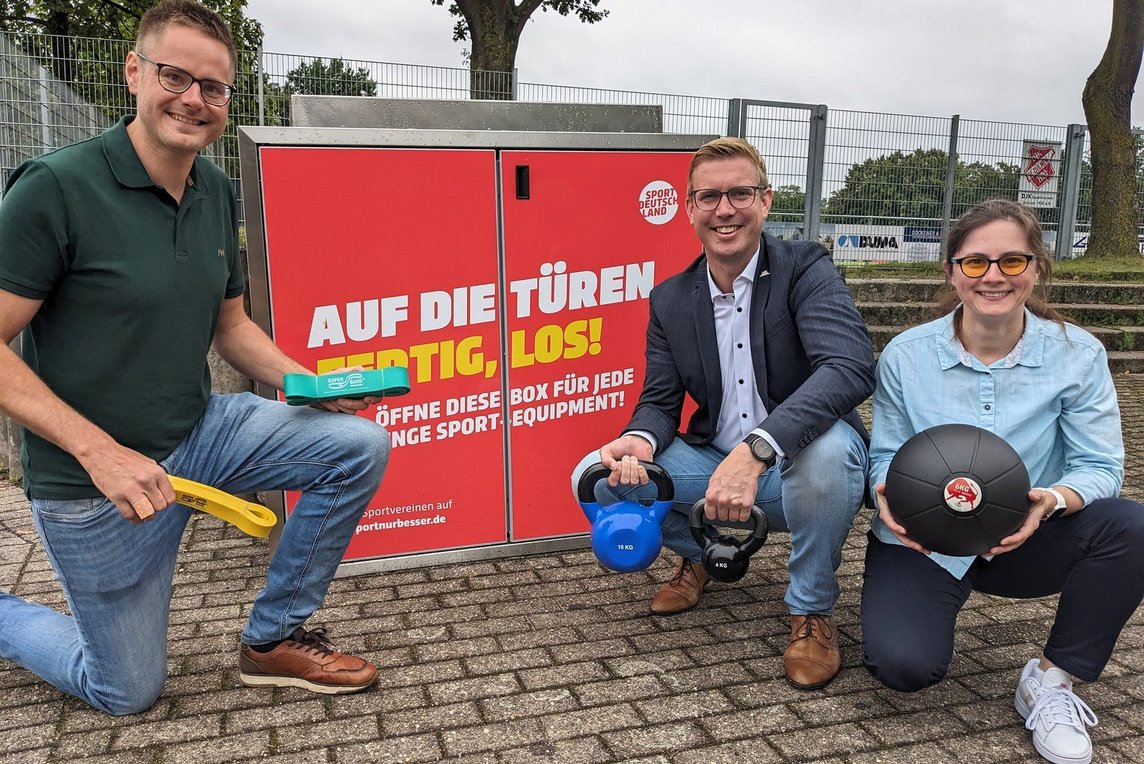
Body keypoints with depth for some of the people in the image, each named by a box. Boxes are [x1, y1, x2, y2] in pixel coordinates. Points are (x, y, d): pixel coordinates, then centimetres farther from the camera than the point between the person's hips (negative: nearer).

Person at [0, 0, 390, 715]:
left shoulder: (218, 194, 1)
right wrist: (98, 450, -27)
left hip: (200, 431, 6)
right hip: (94, 479, -5)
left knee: (359, 446, -10)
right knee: (128, 693, 9)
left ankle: (273, 638, 7)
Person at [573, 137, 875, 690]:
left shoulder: (804, 269, -13)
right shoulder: (670, 300, 2)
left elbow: (852, 367, -30)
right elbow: (660, 401, 2)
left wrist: (755, 451, -44)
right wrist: (640, 439, -25)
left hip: (801, 471, -4)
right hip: (715, 469, 4)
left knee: (827, 445, -38)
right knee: (597, 477, -13)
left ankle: (813, 611, -10)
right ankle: (703, 552, 17)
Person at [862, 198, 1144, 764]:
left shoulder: (1077, 354, -8)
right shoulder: (905, 355, -8)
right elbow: (886, 457, -2)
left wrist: (1051, 500, -31)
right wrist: (890, 496, -26)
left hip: (1023, 543, 2)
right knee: (903, 665, -25)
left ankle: (1052, 679, -7)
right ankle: (935, 601, 15)